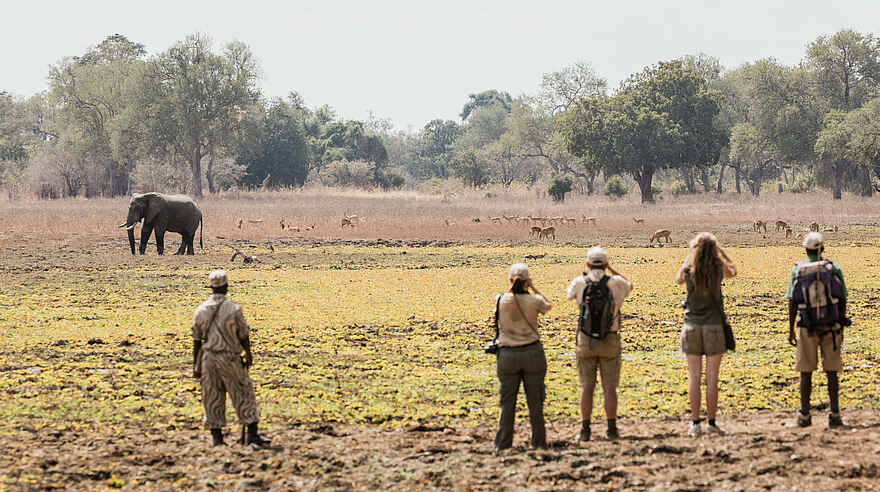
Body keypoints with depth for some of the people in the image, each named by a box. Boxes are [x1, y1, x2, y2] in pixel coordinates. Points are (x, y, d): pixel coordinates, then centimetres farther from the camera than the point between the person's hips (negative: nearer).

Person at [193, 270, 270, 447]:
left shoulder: (201, 310, 0)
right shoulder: (234, 308, -11)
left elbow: (196, 340, 3)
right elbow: (244, 336, -4)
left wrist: (196, 365, 9)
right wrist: (249, 355, 14)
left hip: (208, 358, 4)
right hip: (230, 359, -4)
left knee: (212, 399, 10)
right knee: (244, 395, 6)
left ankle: (217, 438, 10)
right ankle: (252, 434, 3)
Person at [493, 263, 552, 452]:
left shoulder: (501, 300, -9)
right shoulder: (534, 301, -8)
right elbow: (548, 306, 14)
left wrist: (513, 287, 7)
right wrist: (533, 288, 15)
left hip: (508, 355, 0)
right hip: (532, 352, 0)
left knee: (507, 402, 8)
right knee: (535, 401, 9)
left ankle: (503, 443, 7)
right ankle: (538, 441, 11)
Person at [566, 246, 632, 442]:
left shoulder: (580, 282, -4)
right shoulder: (615, 283, -4)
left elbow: (569, 294, 20)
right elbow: (629, 285, 21)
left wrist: (585, 274, 22)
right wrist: (611, 270, 19)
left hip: (586, 340, 0)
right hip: (610, 341, 0)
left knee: (587, 387, 5)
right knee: (609, 387, 6)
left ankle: (585, 430, 3)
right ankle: (612, 429, 4)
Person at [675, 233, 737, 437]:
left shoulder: (689, 270, -5)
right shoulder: (718, 269, -7)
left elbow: (678, 280, 19)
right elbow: (732, 272, 17)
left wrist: (691, 255, 18)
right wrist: (719, 251, 12)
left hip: (692, 326, 1)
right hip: (714, 325, -1)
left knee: (694, 377, 4)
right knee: (712, 378, 2)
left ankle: (695, 423, 2)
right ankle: (712, 423, 3)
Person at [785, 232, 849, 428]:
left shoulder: (797, 271, -3)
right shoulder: (834, 269, -2)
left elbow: (792, 303, -4)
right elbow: (842, 301, 0)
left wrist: (791, 330, 1)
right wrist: (841, 328, 8)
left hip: (807, 329, 0)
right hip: (831, 328, 0)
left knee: (806, 372, 7)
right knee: (831, 372, 5)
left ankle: (804, 415, 7)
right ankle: (835, 415, 2)